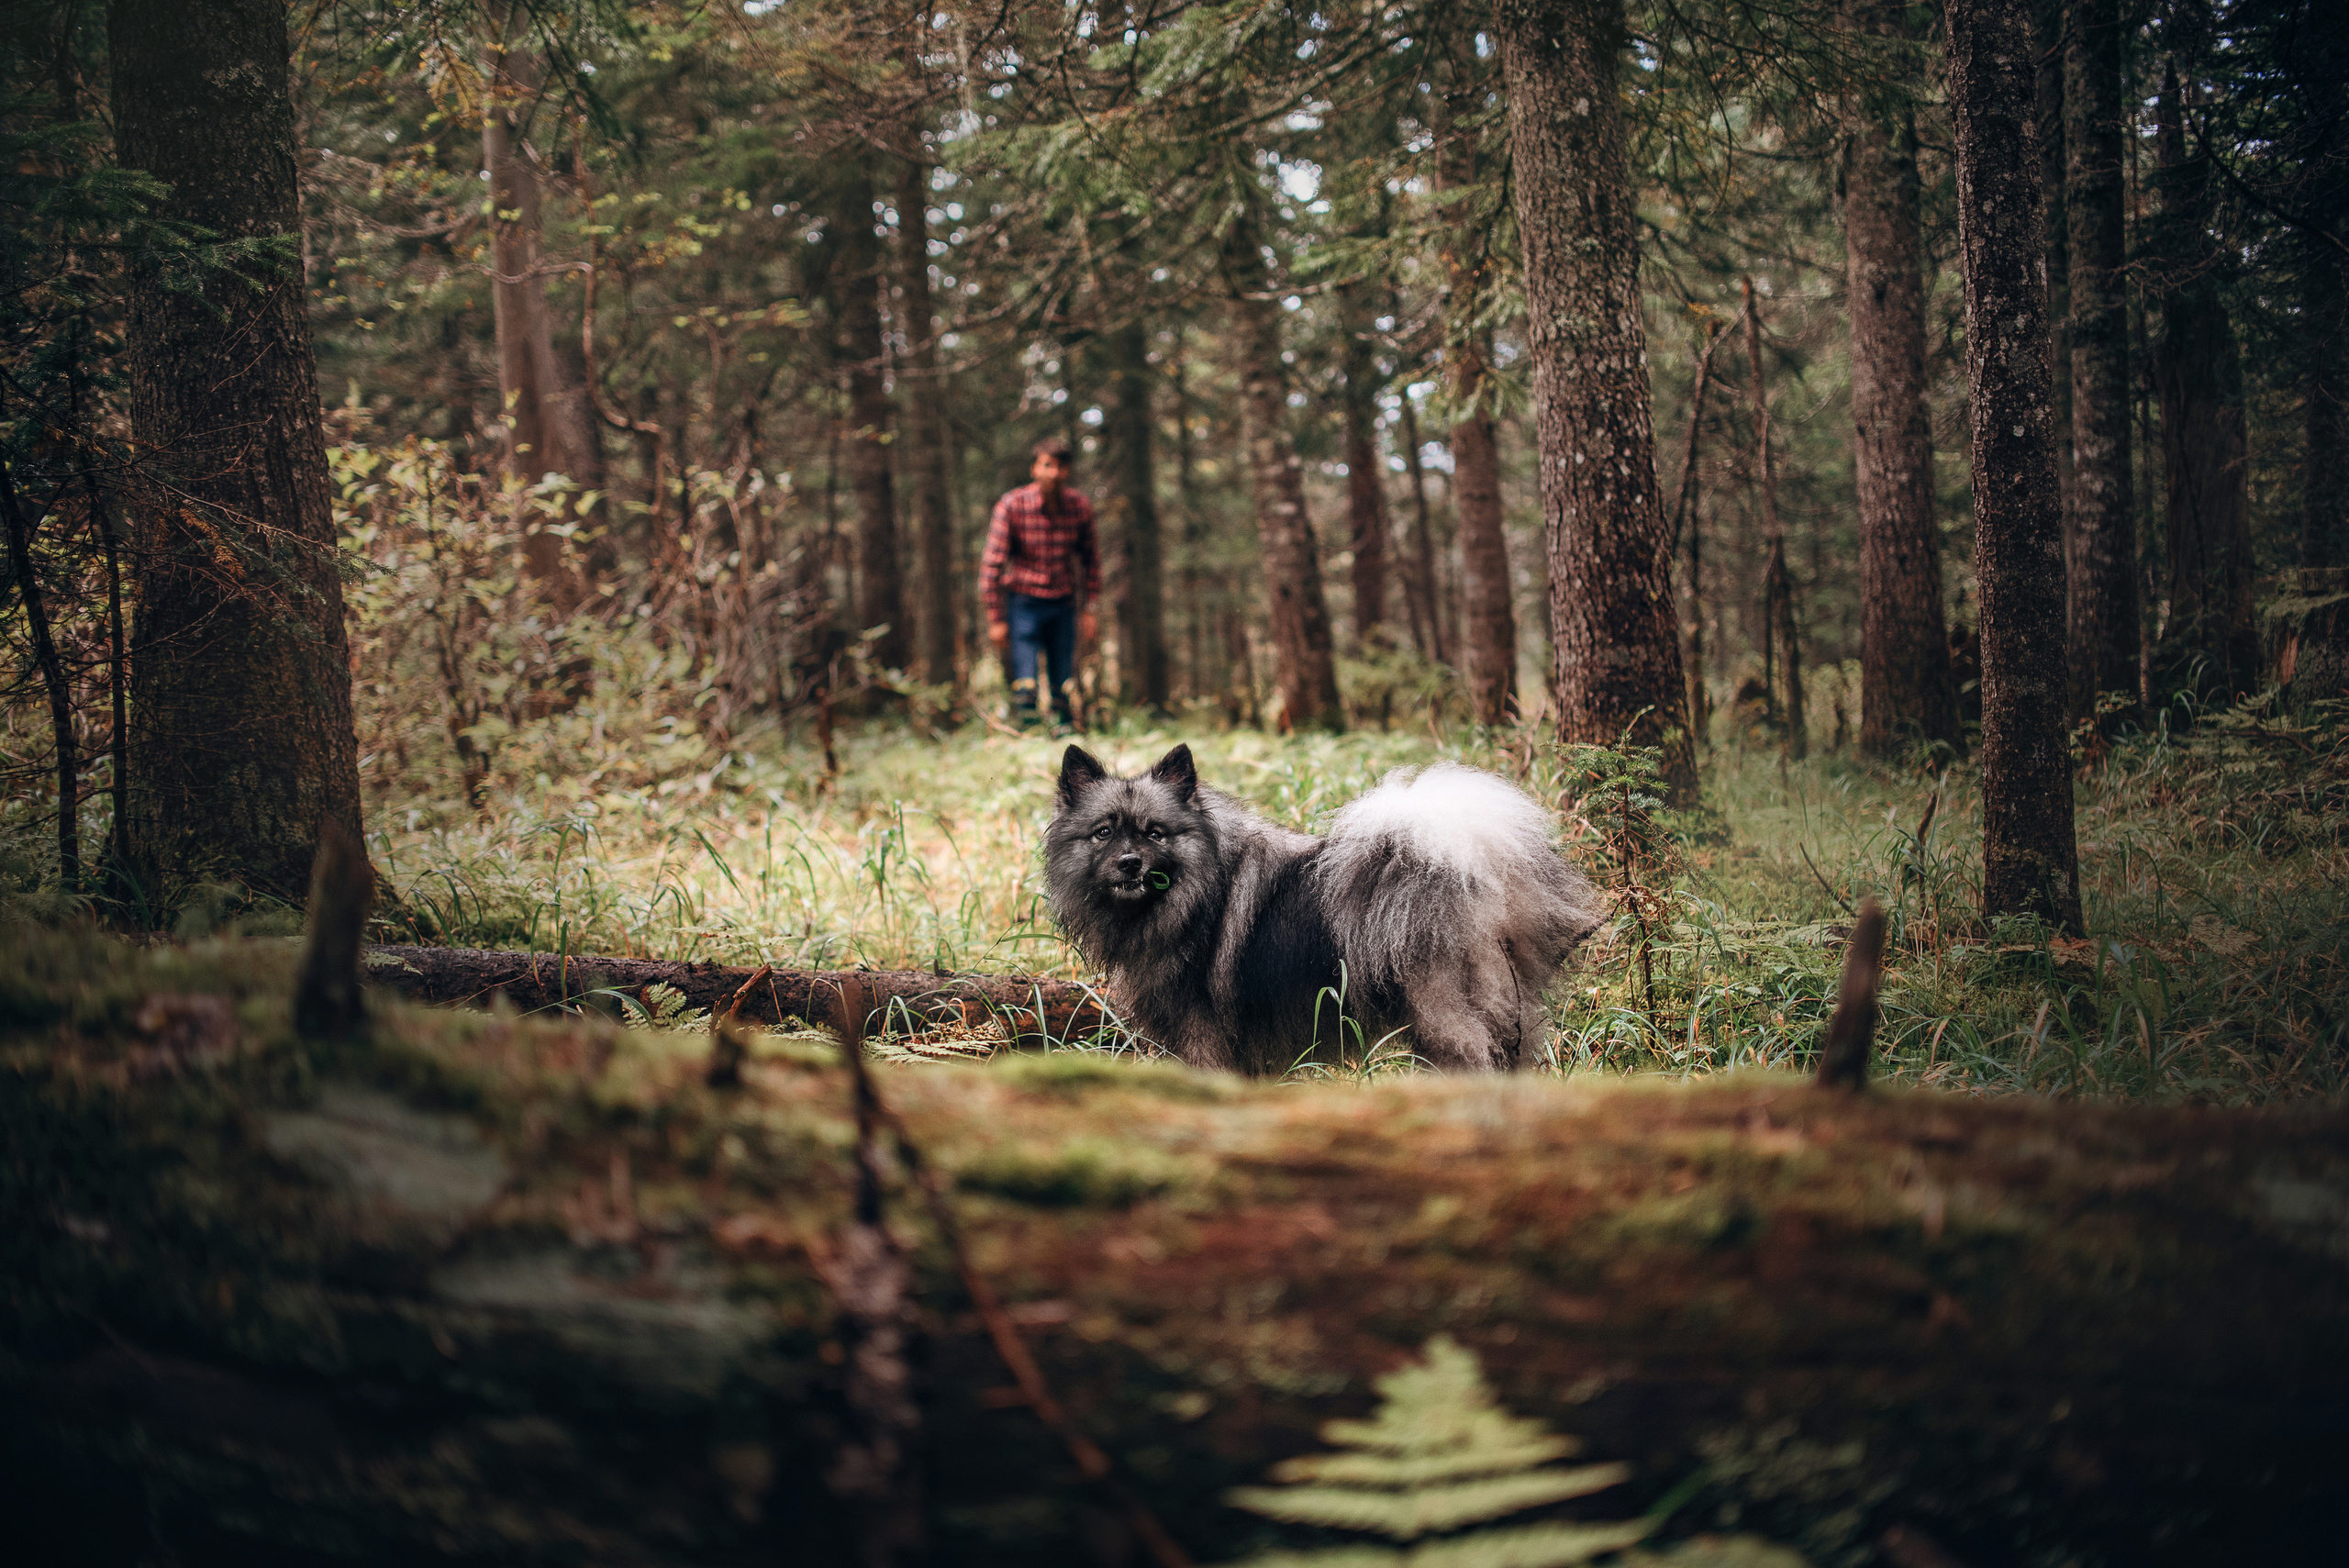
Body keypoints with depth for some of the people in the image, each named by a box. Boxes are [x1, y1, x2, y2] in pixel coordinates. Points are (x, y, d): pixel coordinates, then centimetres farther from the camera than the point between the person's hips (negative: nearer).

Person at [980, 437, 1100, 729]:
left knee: (1064, 690, 3)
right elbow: (991, 564, -10)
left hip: (1063, 604, 3)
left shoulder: (1080, 507, -4)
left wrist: (1089, 610, 7)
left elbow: (1090, 558, 10)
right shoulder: (1011, 506, -14)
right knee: (1025, 687, -12)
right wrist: (995, 620, -10)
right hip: (1024, 602, -3)